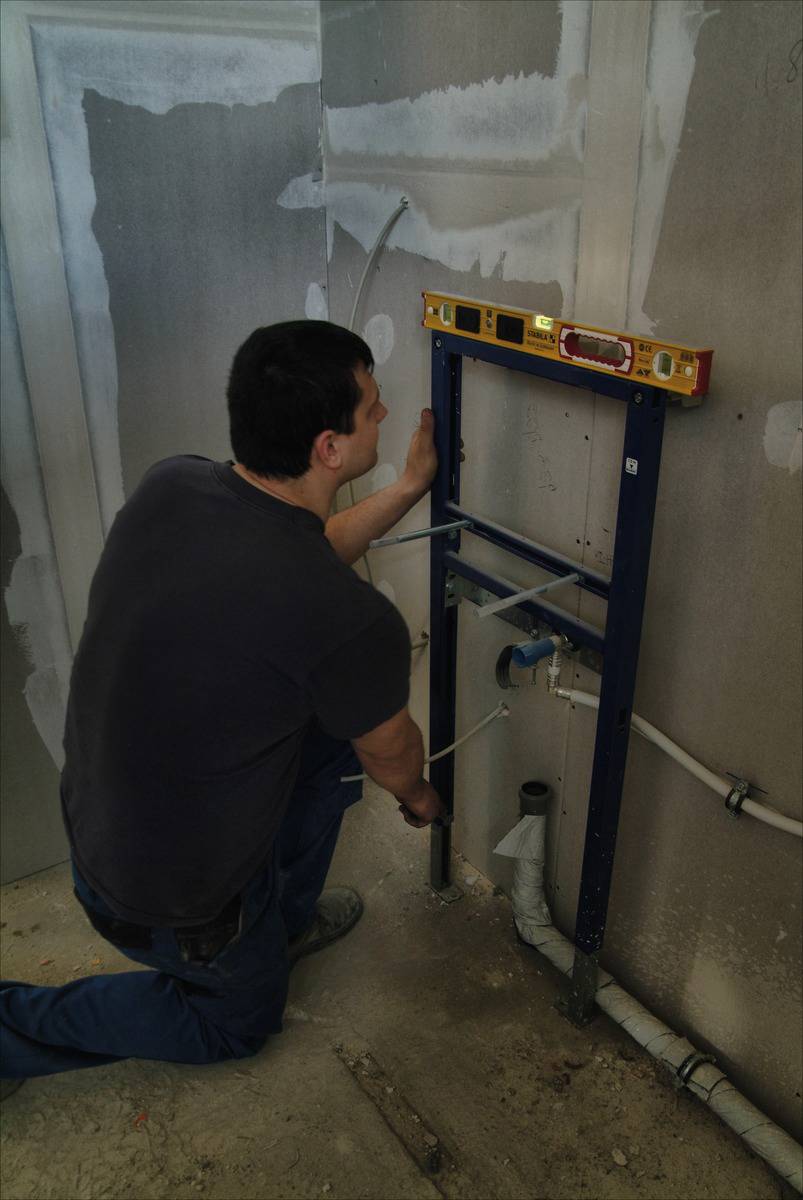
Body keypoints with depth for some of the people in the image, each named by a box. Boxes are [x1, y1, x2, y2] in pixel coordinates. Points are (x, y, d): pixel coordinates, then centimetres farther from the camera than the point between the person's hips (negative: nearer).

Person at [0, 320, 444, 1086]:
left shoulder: (169, 484, -15)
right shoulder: (351, 622, -33)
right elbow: (392, 760, -10)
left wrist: (410, 488, 8)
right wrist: (417, 797, 14)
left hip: (92, 815, 6)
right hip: (167, 897, -6)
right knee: (238, 1022, 26)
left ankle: (285, 918, 34)